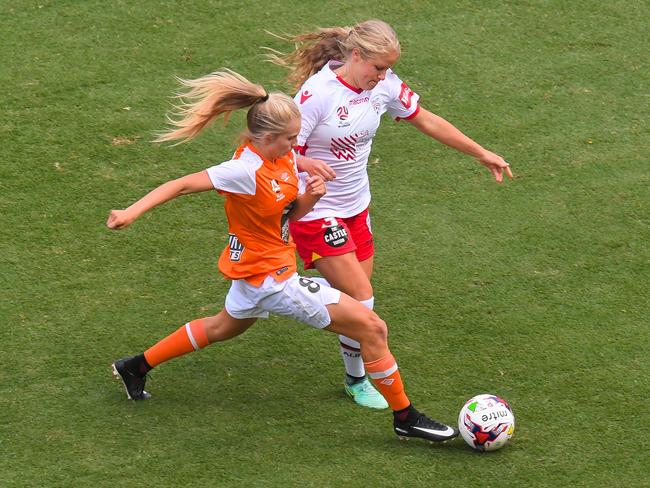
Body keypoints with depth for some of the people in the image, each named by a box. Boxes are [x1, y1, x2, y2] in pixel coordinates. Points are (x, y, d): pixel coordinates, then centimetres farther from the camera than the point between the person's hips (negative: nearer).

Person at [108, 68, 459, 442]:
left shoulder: (285, 158, -2)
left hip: (257, 270, 10)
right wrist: (131, 213, -38)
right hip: (270, 280, -10)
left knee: (223, 328, 36)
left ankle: (135, 367, 48)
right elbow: (183, 185, -30)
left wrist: (310, 197, -14)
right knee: (372, 328, -8)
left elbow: (293, 212, 8)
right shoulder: (247, 170, -28)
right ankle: (405, 417, 5)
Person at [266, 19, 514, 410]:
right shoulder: (318, 93, -24)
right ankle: (357, 380, 13)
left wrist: (481, 153, 12)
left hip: (356, 207, 7)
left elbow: (426, 120, 9)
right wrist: (307, 163, -46)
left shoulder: (384, 85, -4)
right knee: (362, 300, -7)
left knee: (357, 293, 5)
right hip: (316, 213, -7)